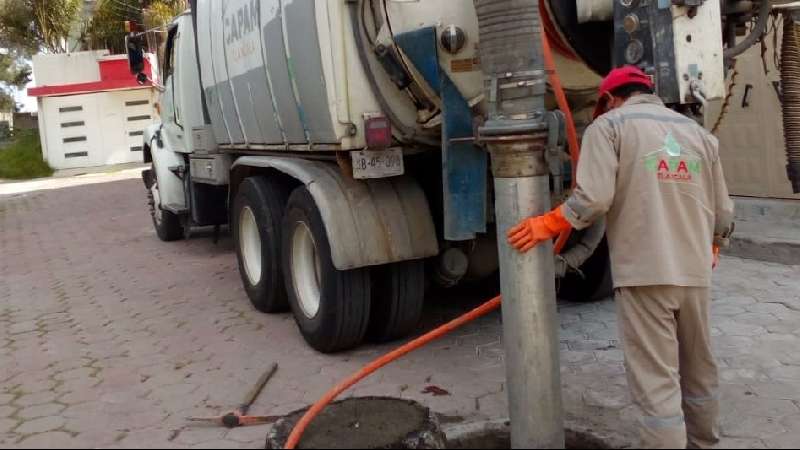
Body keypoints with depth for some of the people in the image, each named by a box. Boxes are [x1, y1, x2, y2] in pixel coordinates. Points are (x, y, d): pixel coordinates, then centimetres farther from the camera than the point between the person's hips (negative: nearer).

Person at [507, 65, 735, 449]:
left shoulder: (610, 125, 0)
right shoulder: (698, 132, 15)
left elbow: (594, 199, -14)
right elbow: (723, 215, 15)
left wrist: (547, 225, 0)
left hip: (644, 273, -6)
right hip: (695, 274, 6)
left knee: (656, 384, -2)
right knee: (699, 372, 22)